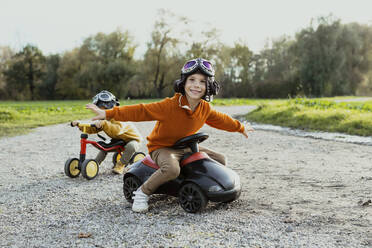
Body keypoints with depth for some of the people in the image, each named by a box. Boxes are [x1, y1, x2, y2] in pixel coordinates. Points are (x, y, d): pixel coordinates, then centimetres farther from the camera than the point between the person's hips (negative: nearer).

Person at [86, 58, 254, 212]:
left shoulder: (205, 108, -5)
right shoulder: (169, 106, -25)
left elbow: (221, 120, 15)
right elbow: (141, 111, -29)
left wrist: (240, 128, 29)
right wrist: (108, 114, -35)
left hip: (185, 147, 7)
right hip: (161, 147, -7)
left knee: (220, 160, 4)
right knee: (172, 169, -40)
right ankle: (142, 193, -14)